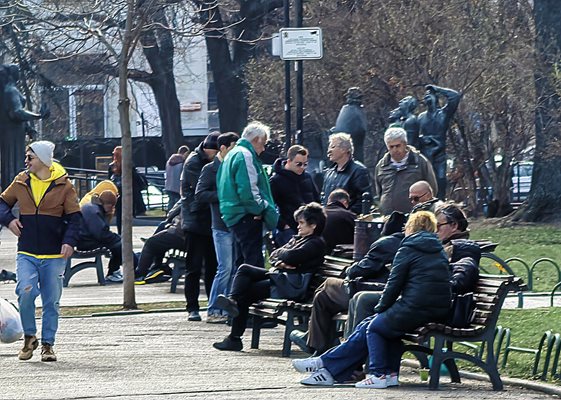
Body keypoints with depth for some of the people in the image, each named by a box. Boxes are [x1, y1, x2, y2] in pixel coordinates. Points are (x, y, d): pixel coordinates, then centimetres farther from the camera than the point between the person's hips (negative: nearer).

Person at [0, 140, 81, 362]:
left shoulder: (63, 185, 0)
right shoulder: (21, 182, 7)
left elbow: (74, 217, 2)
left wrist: (69, 241, -12)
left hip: (54, 255, -1)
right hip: (26, 253, 1)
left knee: (51, 301, 4)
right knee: (26, 292, -18)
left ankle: (48, 344, 16)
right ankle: (29, 336, 2)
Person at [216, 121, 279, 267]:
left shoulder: (232, 154, 21)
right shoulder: (245, 155, -12)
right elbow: (248, 190, -22)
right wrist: (260, 208, -11)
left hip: (233, 216, 10)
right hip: (247, 217, -10)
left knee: (242, 261, 14)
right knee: (254, 261, -13)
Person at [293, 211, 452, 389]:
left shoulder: (408, 249, -4)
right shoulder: (440, 251, 18)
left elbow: (394, 283, -6)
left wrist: (380, 308, 11)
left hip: (416, 310, -7)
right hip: (440, 312, 7)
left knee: (374, 326, 11)